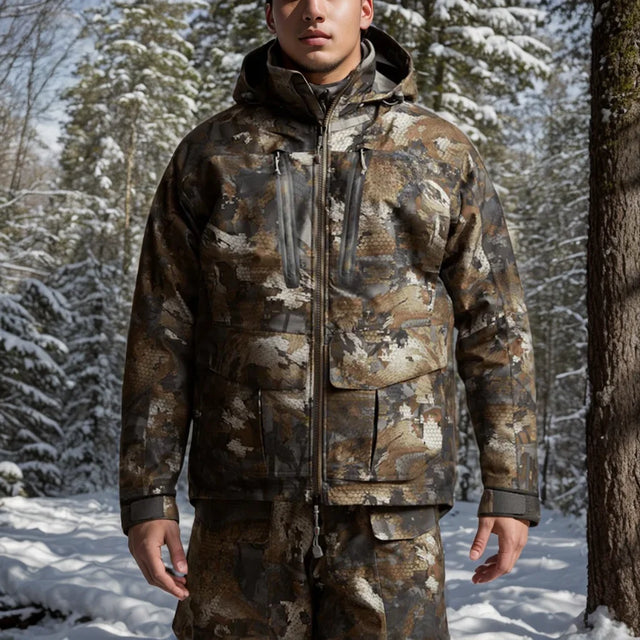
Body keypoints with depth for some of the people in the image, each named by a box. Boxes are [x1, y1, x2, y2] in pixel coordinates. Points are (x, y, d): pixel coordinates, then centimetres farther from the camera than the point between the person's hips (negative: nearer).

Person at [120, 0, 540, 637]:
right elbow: (161, 334, 4)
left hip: (390, 508, 0)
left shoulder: (443, 155, 5)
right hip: (246, 504, 1)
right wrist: (146, 495, -2)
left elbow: (495, 329, 5)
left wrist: (510, 487, 0)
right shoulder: (209, 155, 5)